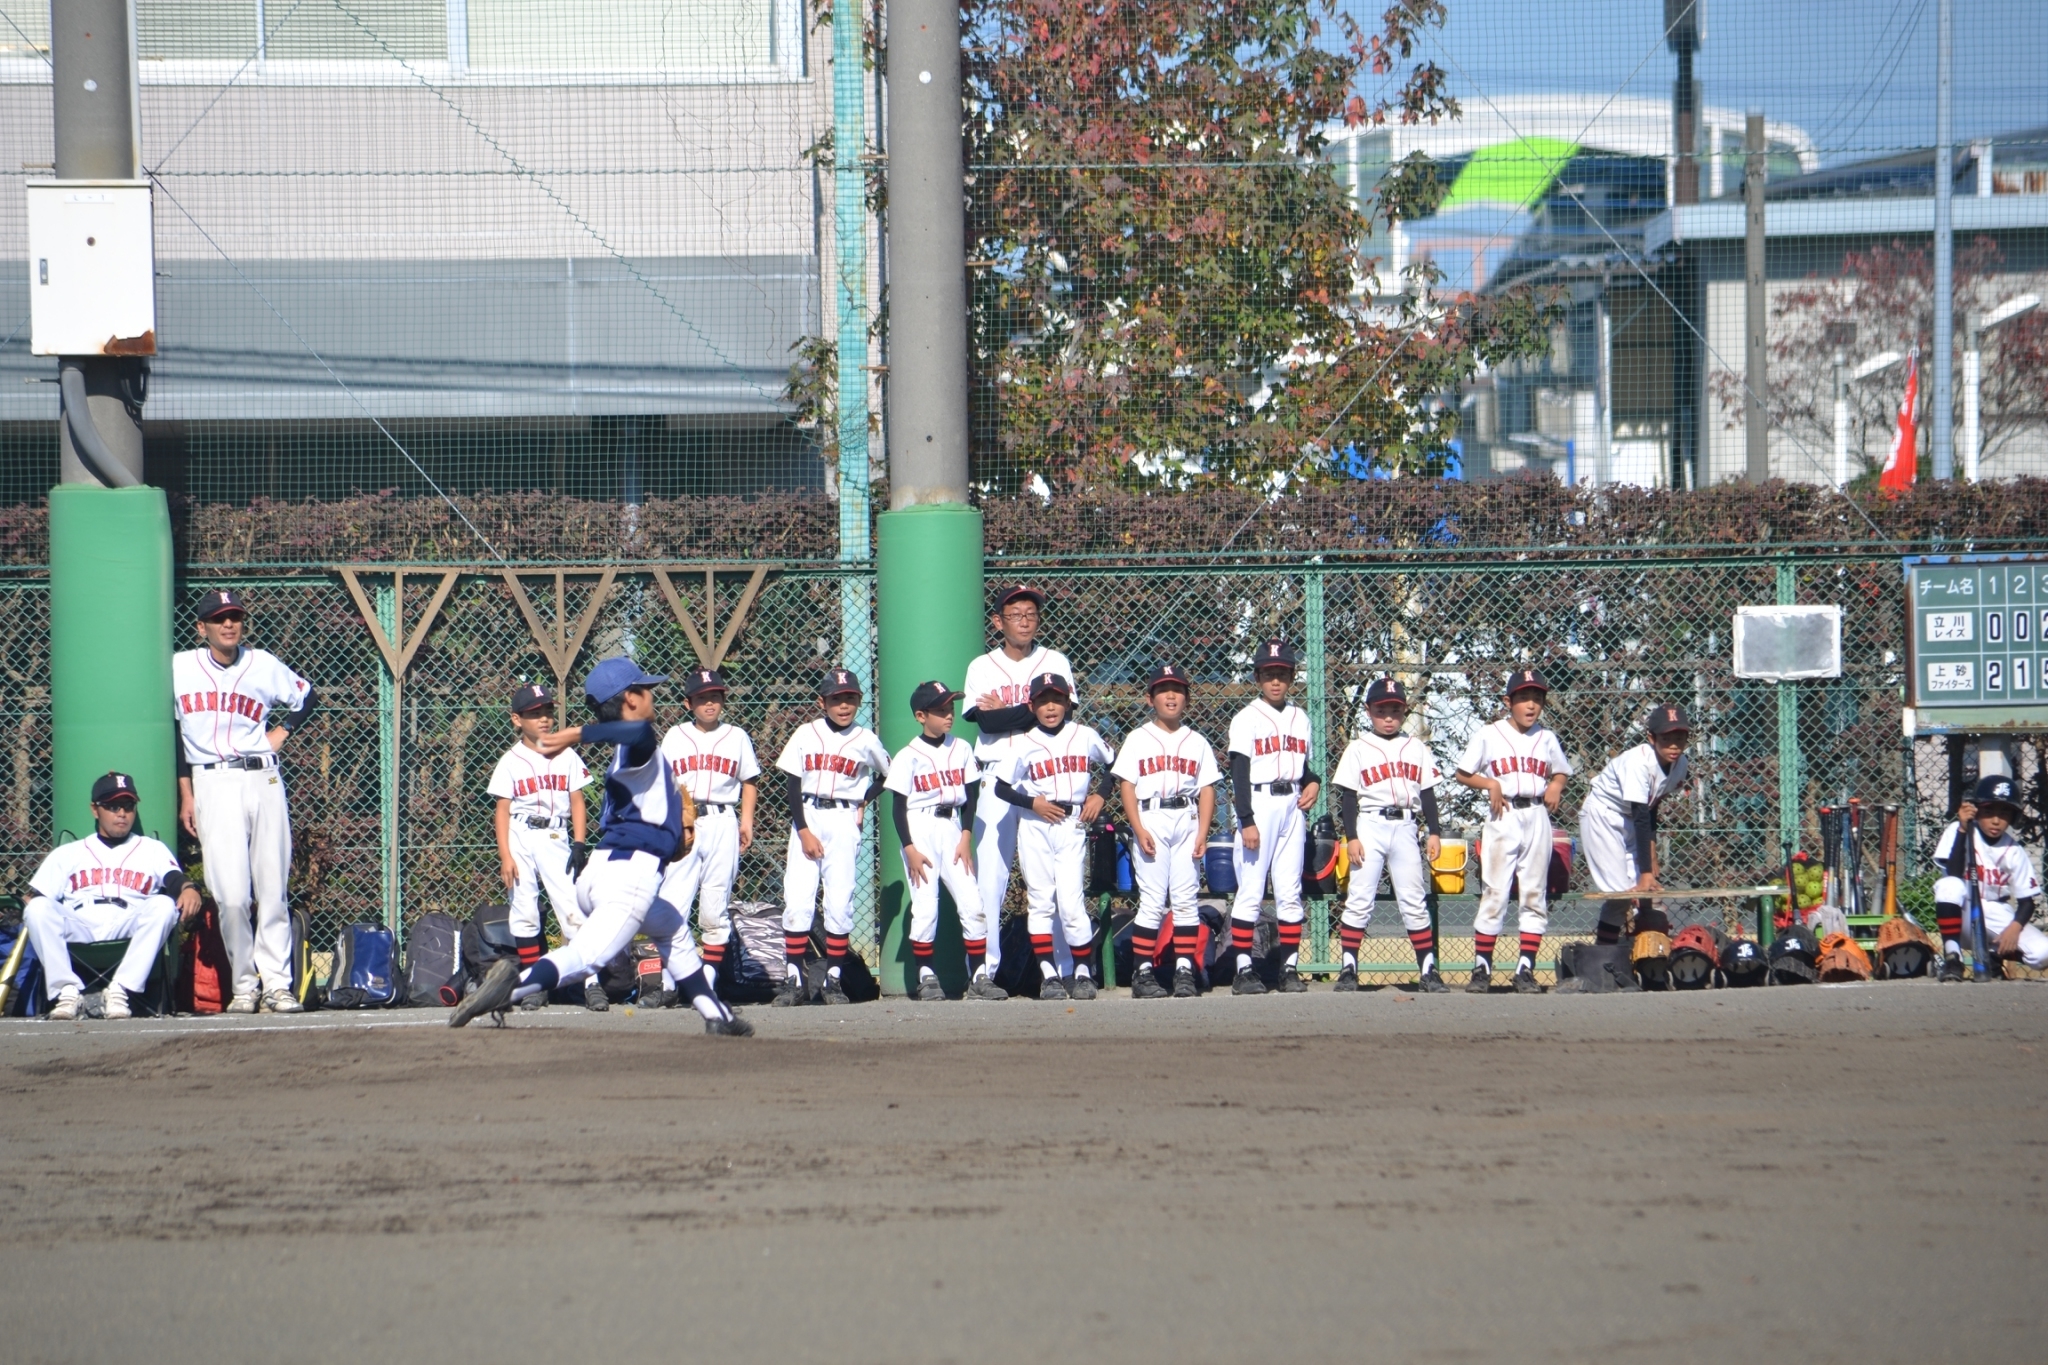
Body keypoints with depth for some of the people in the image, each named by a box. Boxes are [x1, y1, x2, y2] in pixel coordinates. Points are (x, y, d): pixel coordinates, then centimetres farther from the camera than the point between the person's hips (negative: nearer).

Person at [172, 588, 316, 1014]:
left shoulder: (264, 665, 8)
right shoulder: (181, 668, 6)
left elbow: (306, 697, 26)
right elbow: (172, 736, 10)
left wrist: (280, 732, 10)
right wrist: (185, 795, 6)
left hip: (263, 779, 2)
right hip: (212, 783, -2)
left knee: (273, 890, -1)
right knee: (231, 895, -11)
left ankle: (277, 984, 2)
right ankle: (243, 985, -2)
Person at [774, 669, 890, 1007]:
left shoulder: (865, 740, 5)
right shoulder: (806, 734, 3)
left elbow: (888, 774, 19)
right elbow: (792, 785, 1)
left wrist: (863, 803, 5)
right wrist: (804, 831, -8)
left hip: (843, 822, 0)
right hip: (806, 818, 0)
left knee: (840, 902, -5)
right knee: (797, 899, -8)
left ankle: (834, 979, 2)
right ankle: (794, 979, -5)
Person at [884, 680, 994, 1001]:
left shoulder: (961, 749, 7)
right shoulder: (909, 756, -5)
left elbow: (970, 797, 10)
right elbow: (897, 807, -5)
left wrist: (966, 838, -1)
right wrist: (910, 848, -12)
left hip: (952, 827, 4)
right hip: (920, 829, -4)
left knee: (972, 904, -4)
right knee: (925, 907, -6)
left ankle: (979, 977, -2)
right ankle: (926, 977, 3)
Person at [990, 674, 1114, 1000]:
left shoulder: (1085, 737, 4)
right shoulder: (1025, 744, 0)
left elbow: (1113, 764, 18)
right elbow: (1001, 788, 2)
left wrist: (1100, 795, 4)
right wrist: (1033, 803, -10)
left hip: (1072, 826, 0)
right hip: (1035, 826, 0)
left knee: (1072, 902, -8)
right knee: (1040, 901, 1)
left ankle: (1082, 972, 4)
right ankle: (1048, 974, 4)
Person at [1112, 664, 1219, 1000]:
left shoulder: (1197, 742, 13)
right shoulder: (1138, 740, 7)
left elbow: (1207, 789, 9)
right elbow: (1127, 786, 1)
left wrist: (1202, 832, -3)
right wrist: (1139, 829, -10)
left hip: (1187, 820, 2)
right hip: (1151, 820, -2)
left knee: (1186, 899, -2)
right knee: (1152, 900, -7)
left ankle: (1184, 972, -1)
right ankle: (1142, 973, -4)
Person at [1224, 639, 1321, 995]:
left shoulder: (1299, 718, 14)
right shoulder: (1247, 719, -3)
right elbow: (1239, 773, -8)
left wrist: (1313, 783, 0)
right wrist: (1247, 821, -16)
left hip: (1292, 805, 5)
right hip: (1259, 804, -5)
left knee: (1290, 892, 5)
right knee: (1251, 890, -6)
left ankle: (1290, 968, 7)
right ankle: (1243, 970, -6)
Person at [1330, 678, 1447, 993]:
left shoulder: (1416, 749, 12)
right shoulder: (1358, 749, 4)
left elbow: (1427, 794, 12)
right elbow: (1347, 797, 0)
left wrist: (1434, 832, 4)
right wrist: (1351, 837, -8)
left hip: (1405, 828, 2)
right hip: (1370, 825, -2)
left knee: (1415, 902, 3)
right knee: (1359, 900, -5)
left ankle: (1428, 970, 5)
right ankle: (1348, 969, -4)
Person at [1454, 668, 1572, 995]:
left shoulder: (1547, 739, 10)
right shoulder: (1489, 735, 1)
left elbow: (1560, 772, 21)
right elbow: (1463, 774, 5)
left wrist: (1556, 787, -1)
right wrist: (1490, 784, -12)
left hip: (1537, 818, 3)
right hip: (1502, 818, -3)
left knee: (1535, 895, 3)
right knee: (1494, 894, -6)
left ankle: (1526, 969, 7)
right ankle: (1481, 967, 0)